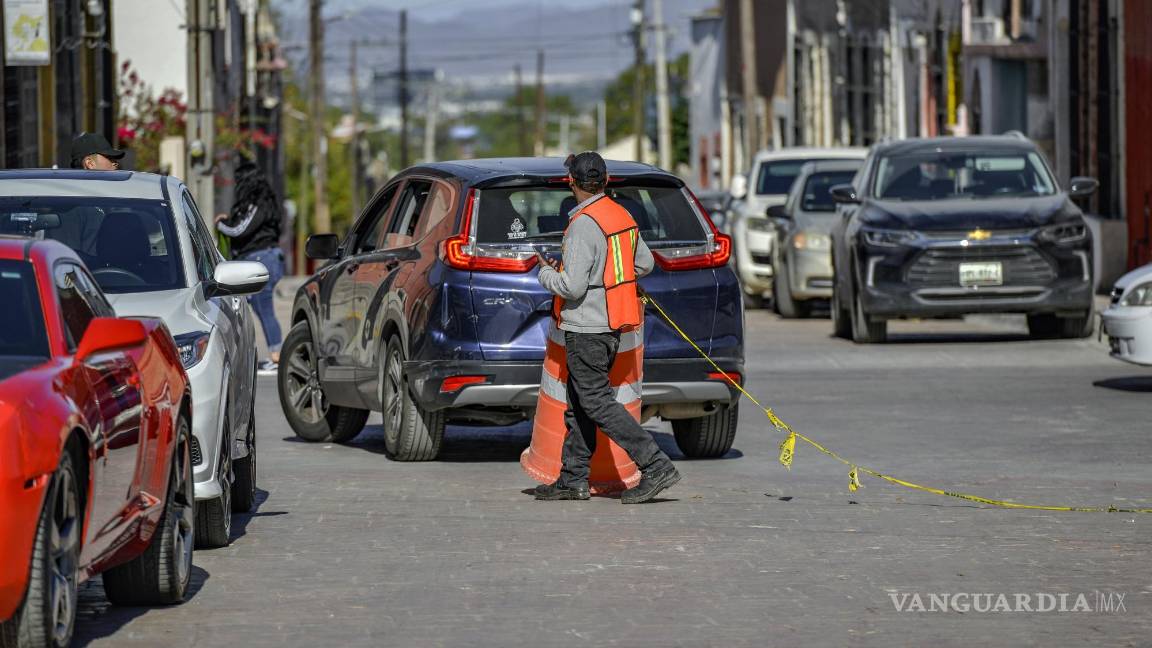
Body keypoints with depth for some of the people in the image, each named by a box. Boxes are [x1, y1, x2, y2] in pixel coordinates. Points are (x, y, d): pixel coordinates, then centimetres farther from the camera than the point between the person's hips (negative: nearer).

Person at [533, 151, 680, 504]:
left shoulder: (584, 224, -20)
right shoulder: (622, 216, 8)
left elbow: (572, 286, -23)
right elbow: (645, 263, 20)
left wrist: (546, 273, -4)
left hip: (586, 328, -9)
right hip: (611, 326, 9)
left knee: (597, 403, -7)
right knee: (578, 402, 15)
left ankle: (655, 466, -13)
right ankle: (573, 479, 18)